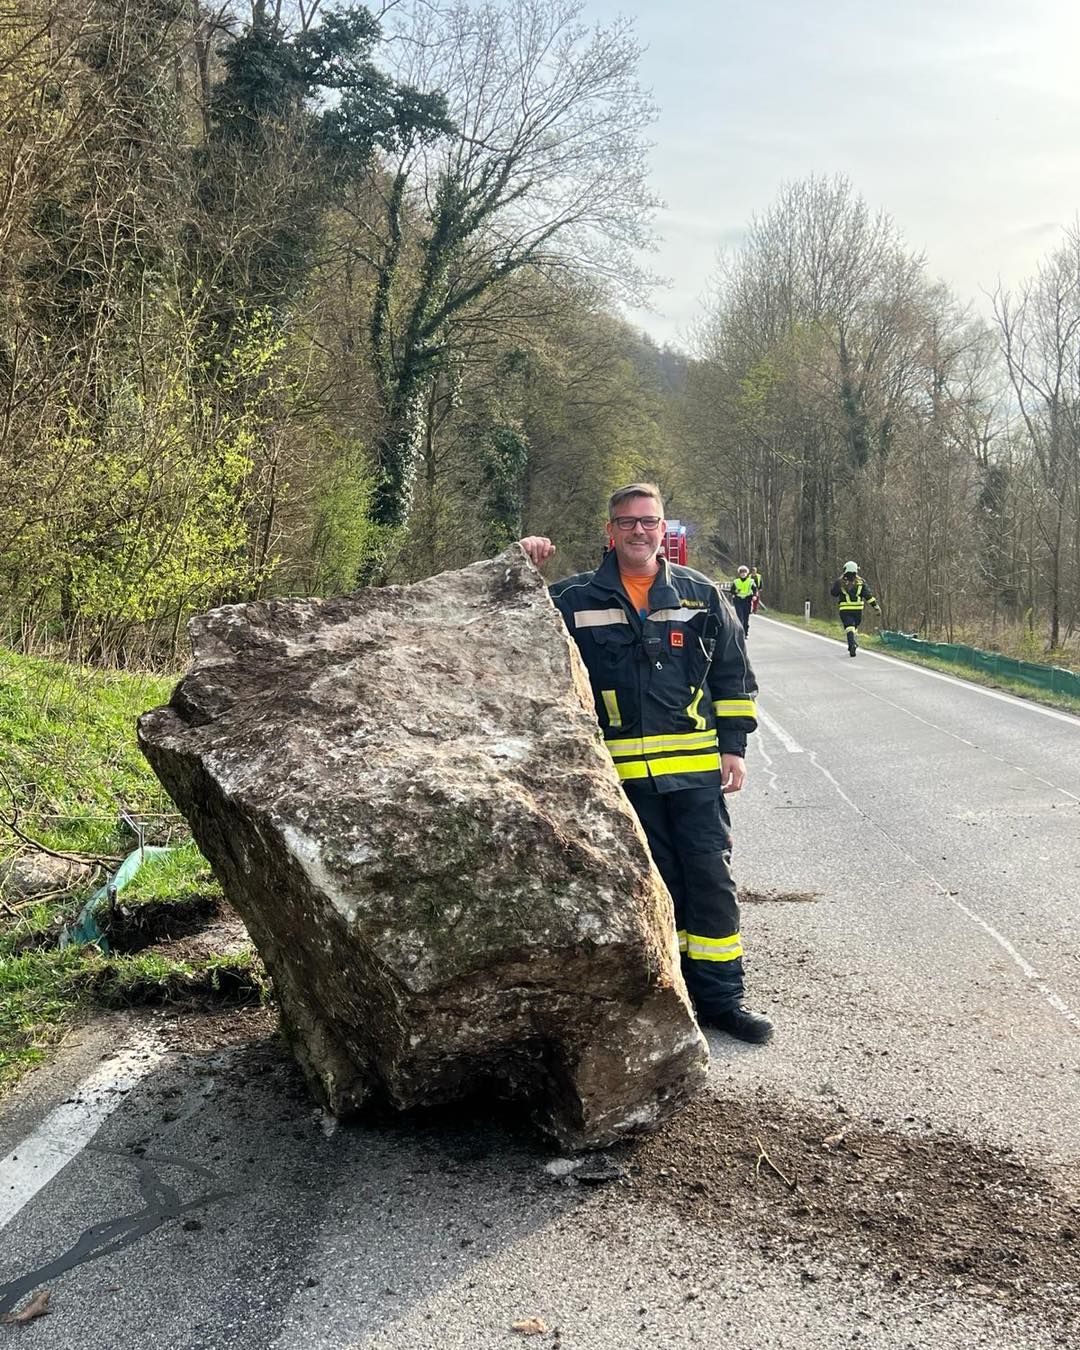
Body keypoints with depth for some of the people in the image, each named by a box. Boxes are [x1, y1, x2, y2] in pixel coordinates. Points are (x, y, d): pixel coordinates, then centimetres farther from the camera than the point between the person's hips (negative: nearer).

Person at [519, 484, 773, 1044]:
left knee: (712, 881, 4)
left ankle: (721, 997, 16)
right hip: (624, 771, -1)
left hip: (696, 767, 1)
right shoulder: (576, 598, 4)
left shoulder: (701, 594, 8)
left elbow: (733, 676, 12)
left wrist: (733, 747, 5)